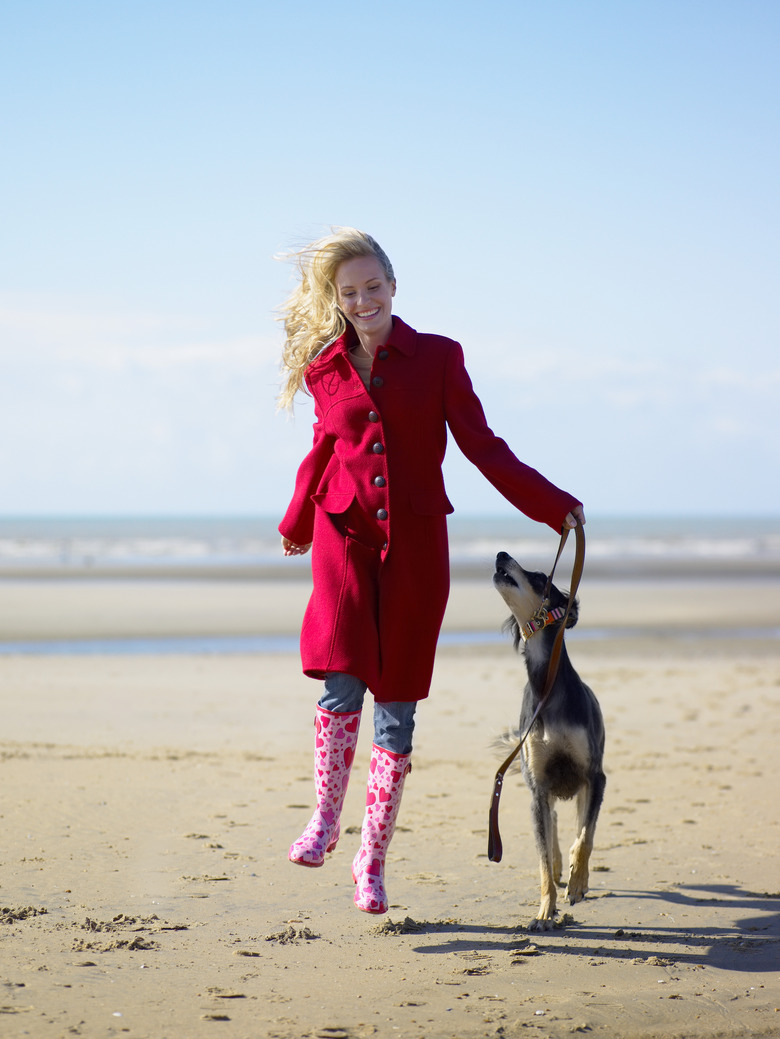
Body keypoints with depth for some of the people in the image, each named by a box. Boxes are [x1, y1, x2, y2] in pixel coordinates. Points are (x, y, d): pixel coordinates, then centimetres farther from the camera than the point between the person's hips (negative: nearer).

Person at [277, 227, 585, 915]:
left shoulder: (437, 357, 5)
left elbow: (481, 445, 5)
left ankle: (373, 858, 10)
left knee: (396, 704, 0)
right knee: (343, 679, -22)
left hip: (414, 541, 0)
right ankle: (325, 821, -6)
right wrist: (297, 525, 35)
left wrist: (554, 505, -1)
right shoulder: (324, 370, 9)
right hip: (344, 533, 1)